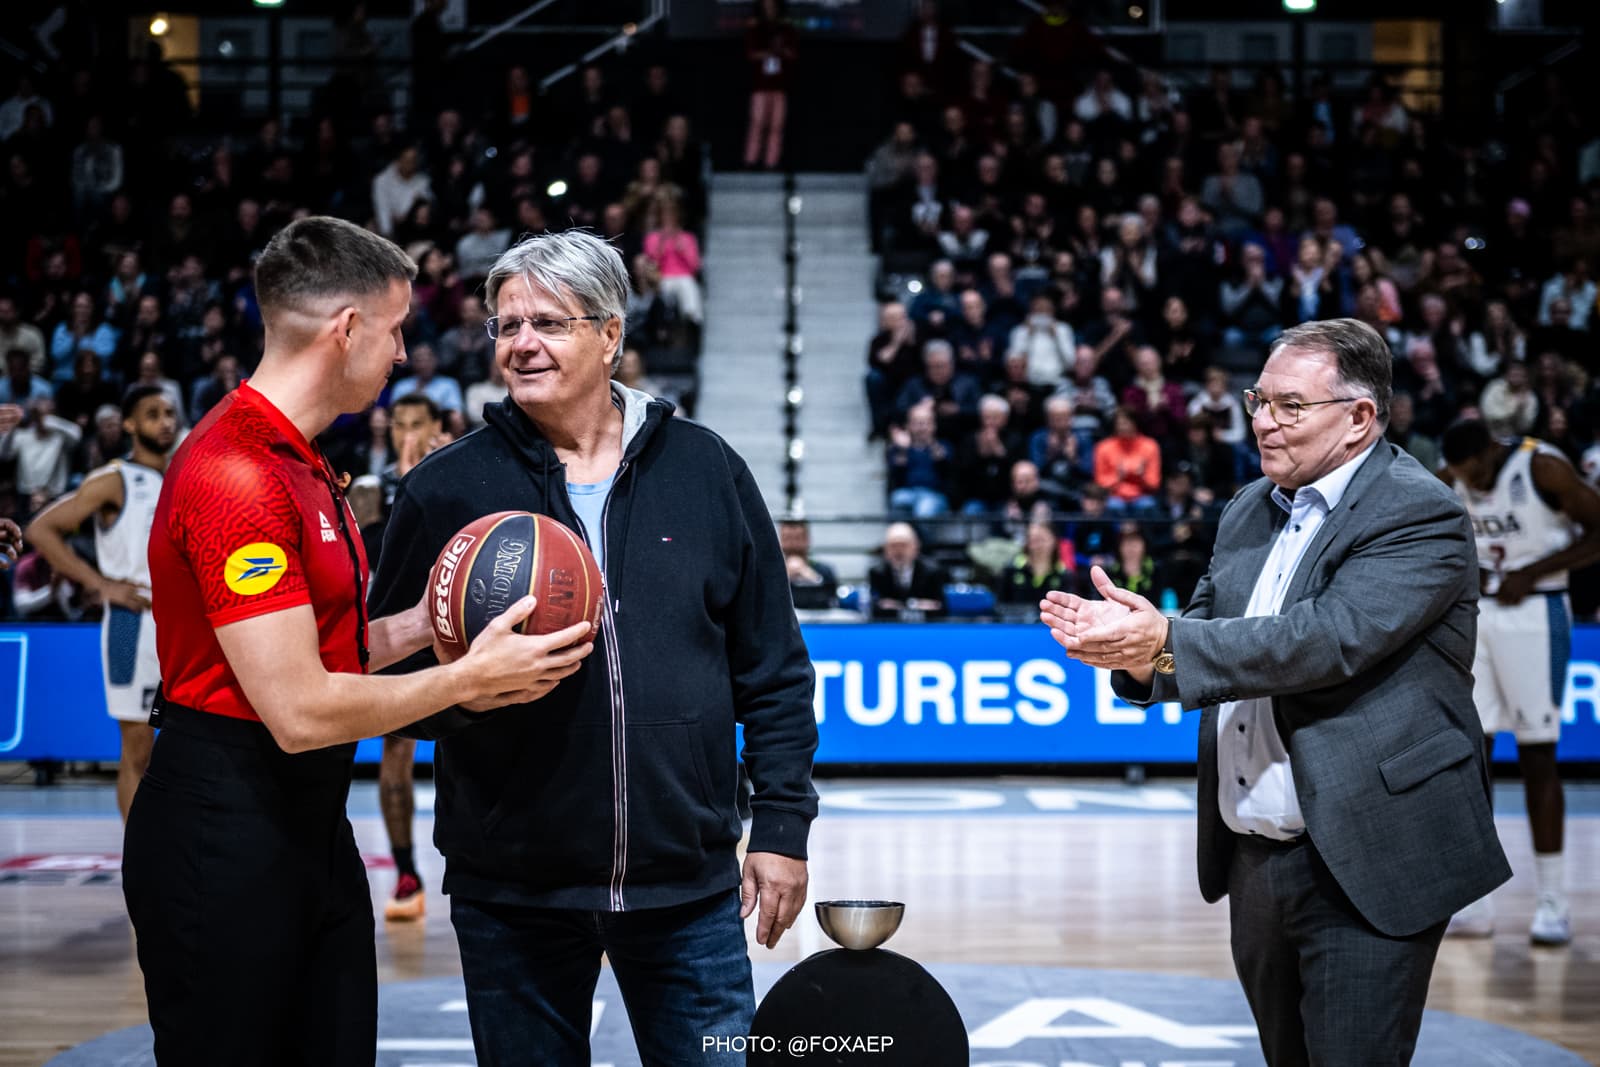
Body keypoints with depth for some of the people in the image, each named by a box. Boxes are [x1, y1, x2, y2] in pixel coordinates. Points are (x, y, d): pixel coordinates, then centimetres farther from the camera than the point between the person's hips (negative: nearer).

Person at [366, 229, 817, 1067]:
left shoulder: (705, 471, 4)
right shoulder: (445, 488, 1)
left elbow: (773, 669, 7)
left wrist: (781, 824, 3)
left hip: (688, 885, 1)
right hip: (512, 894, 0)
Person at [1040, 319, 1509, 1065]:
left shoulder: (1419, 515, -12)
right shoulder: (1249, 512, 13)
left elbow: (1332, 637, -25)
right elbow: (1199, 643, 11)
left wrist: (1166, 642, -30)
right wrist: (1132, 647, -13)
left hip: (1364, 863, -8)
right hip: (1254, 859, 8)